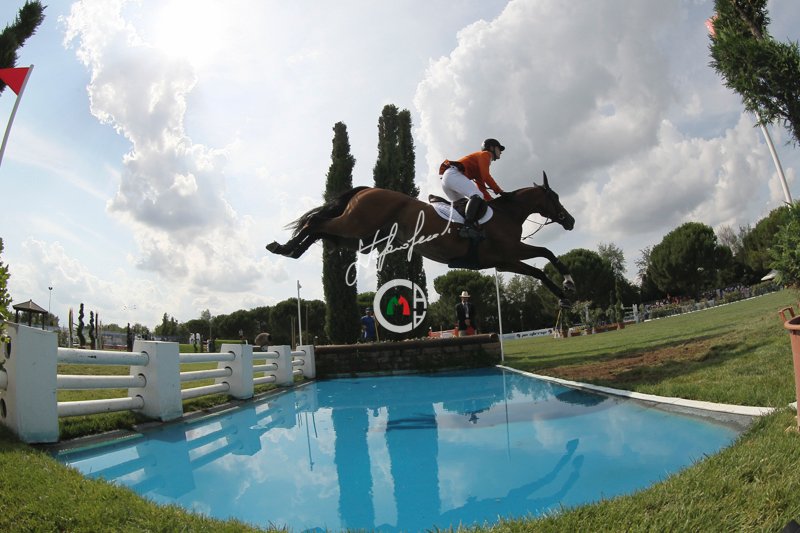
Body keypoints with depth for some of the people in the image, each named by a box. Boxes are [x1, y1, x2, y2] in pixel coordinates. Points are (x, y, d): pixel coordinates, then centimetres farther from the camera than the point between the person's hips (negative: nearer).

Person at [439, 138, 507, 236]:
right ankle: (468, 226, -42)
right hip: (453, 174, -10)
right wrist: (499, 191, 0)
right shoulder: (485, 154, 8)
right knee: (477, 195, -26)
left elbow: (481, 186, 29)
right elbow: (486, 176, -7)